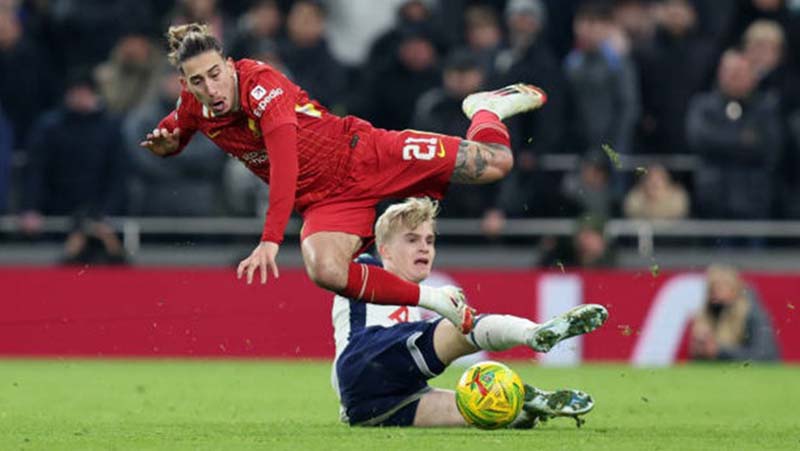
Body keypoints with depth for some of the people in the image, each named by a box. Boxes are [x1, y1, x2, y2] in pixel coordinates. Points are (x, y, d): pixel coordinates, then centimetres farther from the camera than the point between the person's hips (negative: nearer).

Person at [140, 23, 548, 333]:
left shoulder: (261, 85, -28)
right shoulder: (194, 107, -7)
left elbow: (284, 165, -38)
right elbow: (170, 140, 17)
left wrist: (271, 240, -47)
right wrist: (163, 142, -10)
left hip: (364, 156, -4)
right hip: (322, 201, 5)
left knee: (494, 163, -10)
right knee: (325, 271, -31)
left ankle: (488, 107, 30)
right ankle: (432, 300, -13)